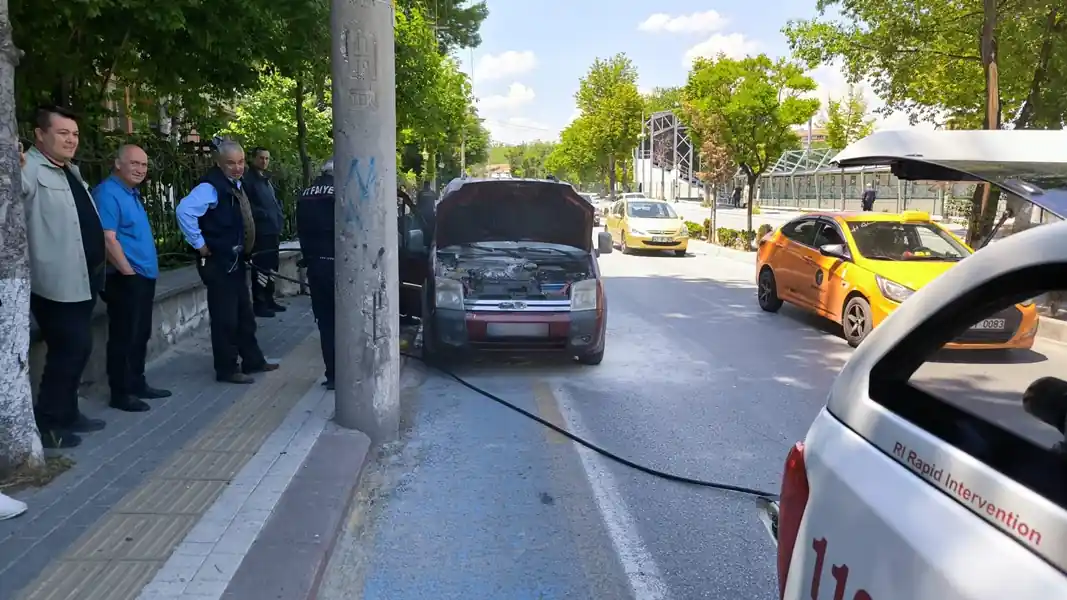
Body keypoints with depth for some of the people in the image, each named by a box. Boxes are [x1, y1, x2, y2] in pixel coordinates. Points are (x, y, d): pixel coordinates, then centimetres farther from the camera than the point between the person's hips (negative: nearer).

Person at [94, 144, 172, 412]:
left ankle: (137, 384, 27)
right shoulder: (108, 193, -14)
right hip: (126, 279, -10)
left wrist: (145, 272, 17)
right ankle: (120, 393, 6)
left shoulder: (132, 193, 16)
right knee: (124, 337, -2)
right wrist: (130, 273, -19)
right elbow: (108, 239, -21)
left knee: (140, 335, 16)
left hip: (144, 277, 10)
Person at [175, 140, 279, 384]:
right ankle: (227, 369, 9)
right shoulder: (211, 187, -18)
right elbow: (184, 211, -32)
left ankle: (252, 361, 30)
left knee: (244, 314, 18)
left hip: (236, 260, 10)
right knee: (225, 318, -2)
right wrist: (200, 244, -24)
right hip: (219, 262, -9)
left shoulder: (235, 184, 10)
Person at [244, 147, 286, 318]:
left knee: (272, 267, 14)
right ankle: (259, 304, -4)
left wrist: (279, 217, 13)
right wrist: (263, 215, -20)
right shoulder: (248, 179, -8)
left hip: (273, 230, 9)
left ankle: (269, 299, 23)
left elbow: (276, 201, 28)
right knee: (261, 268, -8)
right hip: (260, 231, -9)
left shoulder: (267, 179, 20)